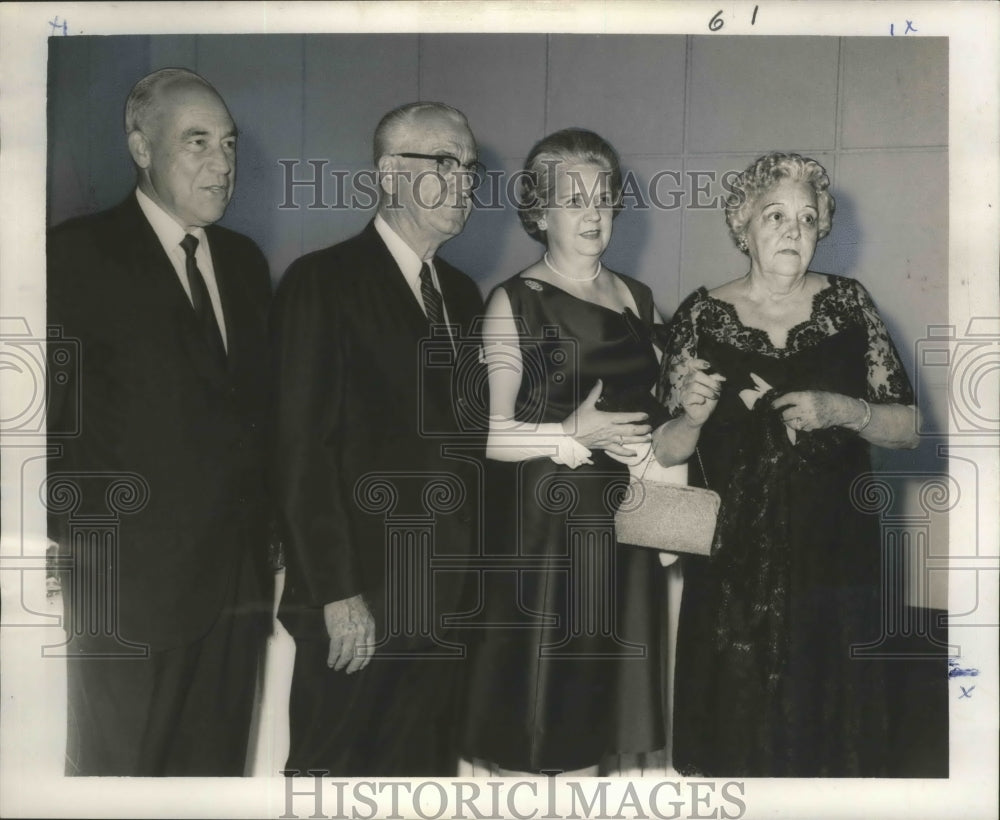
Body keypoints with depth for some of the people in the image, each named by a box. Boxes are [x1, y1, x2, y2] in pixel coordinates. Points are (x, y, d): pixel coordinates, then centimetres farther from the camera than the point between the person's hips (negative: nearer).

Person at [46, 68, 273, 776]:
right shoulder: (79, 253, -7)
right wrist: (77, 533, -11)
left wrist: (270, 528, 8)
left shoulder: (245, 260, 12)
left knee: (218, 766, 14)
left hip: (238, 579, 5)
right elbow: (47, 412, -8)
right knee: (121, 769, 10)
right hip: (132, 579, -5)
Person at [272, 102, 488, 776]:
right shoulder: (325, 282, -7)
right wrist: (338, 595, -16)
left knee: (426, 770, 11)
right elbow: (305, 451, -12)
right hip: (358, 603, -6)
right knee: (335, 767, 5)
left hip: (450, 600, 6)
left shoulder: (463, 293, 15)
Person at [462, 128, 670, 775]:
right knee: (530, 717, 0)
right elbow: (489, 433, -9)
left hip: (623, 527, 5)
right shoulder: (515, 302, -4)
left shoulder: (639, 299, 13)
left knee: (594, 716, 9)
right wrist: (573, 434, -19)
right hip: (543, 527, -5)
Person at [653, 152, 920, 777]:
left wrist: (842, 410, -14)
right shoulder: (702, 315, 1)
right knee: (732, 726, 6)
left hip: (832, 557, 1)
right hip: (731, 565, 0)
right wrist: (694, 414, -17)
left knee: (826, 718, 9)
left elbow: (908, 428, 4)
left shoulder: (848, 304, 2)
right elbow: (666, 450, 3)